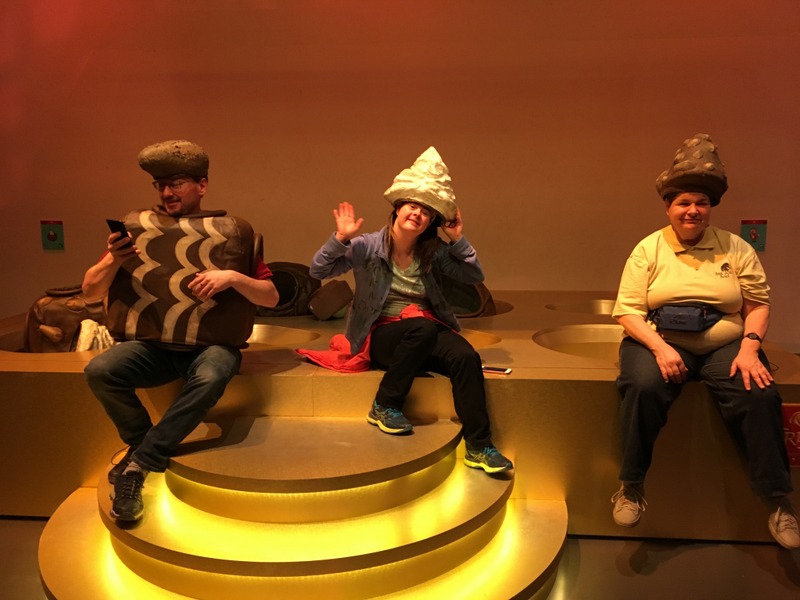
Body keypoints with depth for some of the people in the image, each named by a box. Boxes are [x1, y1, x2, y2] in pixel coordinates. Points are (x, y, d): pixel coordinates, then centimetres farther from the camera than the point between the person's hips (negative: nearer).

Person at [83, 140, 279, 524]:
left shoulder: (231, 233, 4)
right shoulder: (137, 228, 8)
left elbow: (271, 297, 3)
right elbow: (90, 291, 9)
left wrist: (233, 278, -16)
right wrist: (113, 259, -12)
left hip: (211, 346, -2)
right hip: (150, 345, 2)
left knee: (210, 379, -35)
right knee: (99, 370, -26)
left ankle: (139, 463, -18)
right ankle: (144, 444, -1)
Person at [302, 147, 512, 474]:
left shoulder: (434, 252, 4)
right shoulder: (368, 246, -6)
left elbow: (475, 276, 6)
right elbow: (318, 270, -10)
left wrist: (459, 241, -5)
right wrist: (340, 238, -24)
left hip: (426, 332, 3)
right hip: (380, 335, -3)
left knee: (467, 357, -27)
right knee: (422, 327, -36)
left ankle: (479, 447, -21)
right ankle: (385, 406, -18)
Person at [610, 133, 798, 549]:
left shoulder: (736, 249, 9)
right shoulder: (648, 249, 4)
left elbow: (758, 304, 6)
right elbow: (627, 310, -3)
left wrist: (749, 347, -13)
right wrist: (659, 347, -19)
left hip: (725, 345, 2)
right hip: (660, 341, -1)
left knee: (760, 395, -26)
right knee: (643, 387, -32)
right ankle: (631, 487, -16)